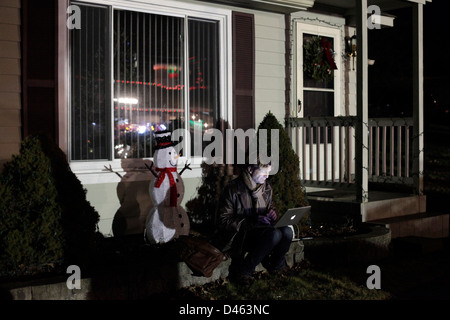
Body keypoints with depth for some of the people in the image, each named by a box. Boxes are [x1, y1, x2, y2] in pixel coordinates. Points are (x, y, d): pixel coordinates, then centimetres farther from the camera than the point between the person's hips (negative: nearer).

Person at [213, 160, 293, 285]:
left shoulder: (267, 187, 8)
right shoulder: (233, 189, -13)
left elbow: (271, 207, 26)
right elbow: (223, 221, -15)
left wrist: (272, 213, -2)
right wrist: (252, 221, -23)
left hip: (260, 229, 7)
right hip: (239, 236, -6)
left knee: (287, 231, -24)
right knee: (274, 234, -33)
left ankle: (276, 265, 4)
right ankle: (242, 272, -23)